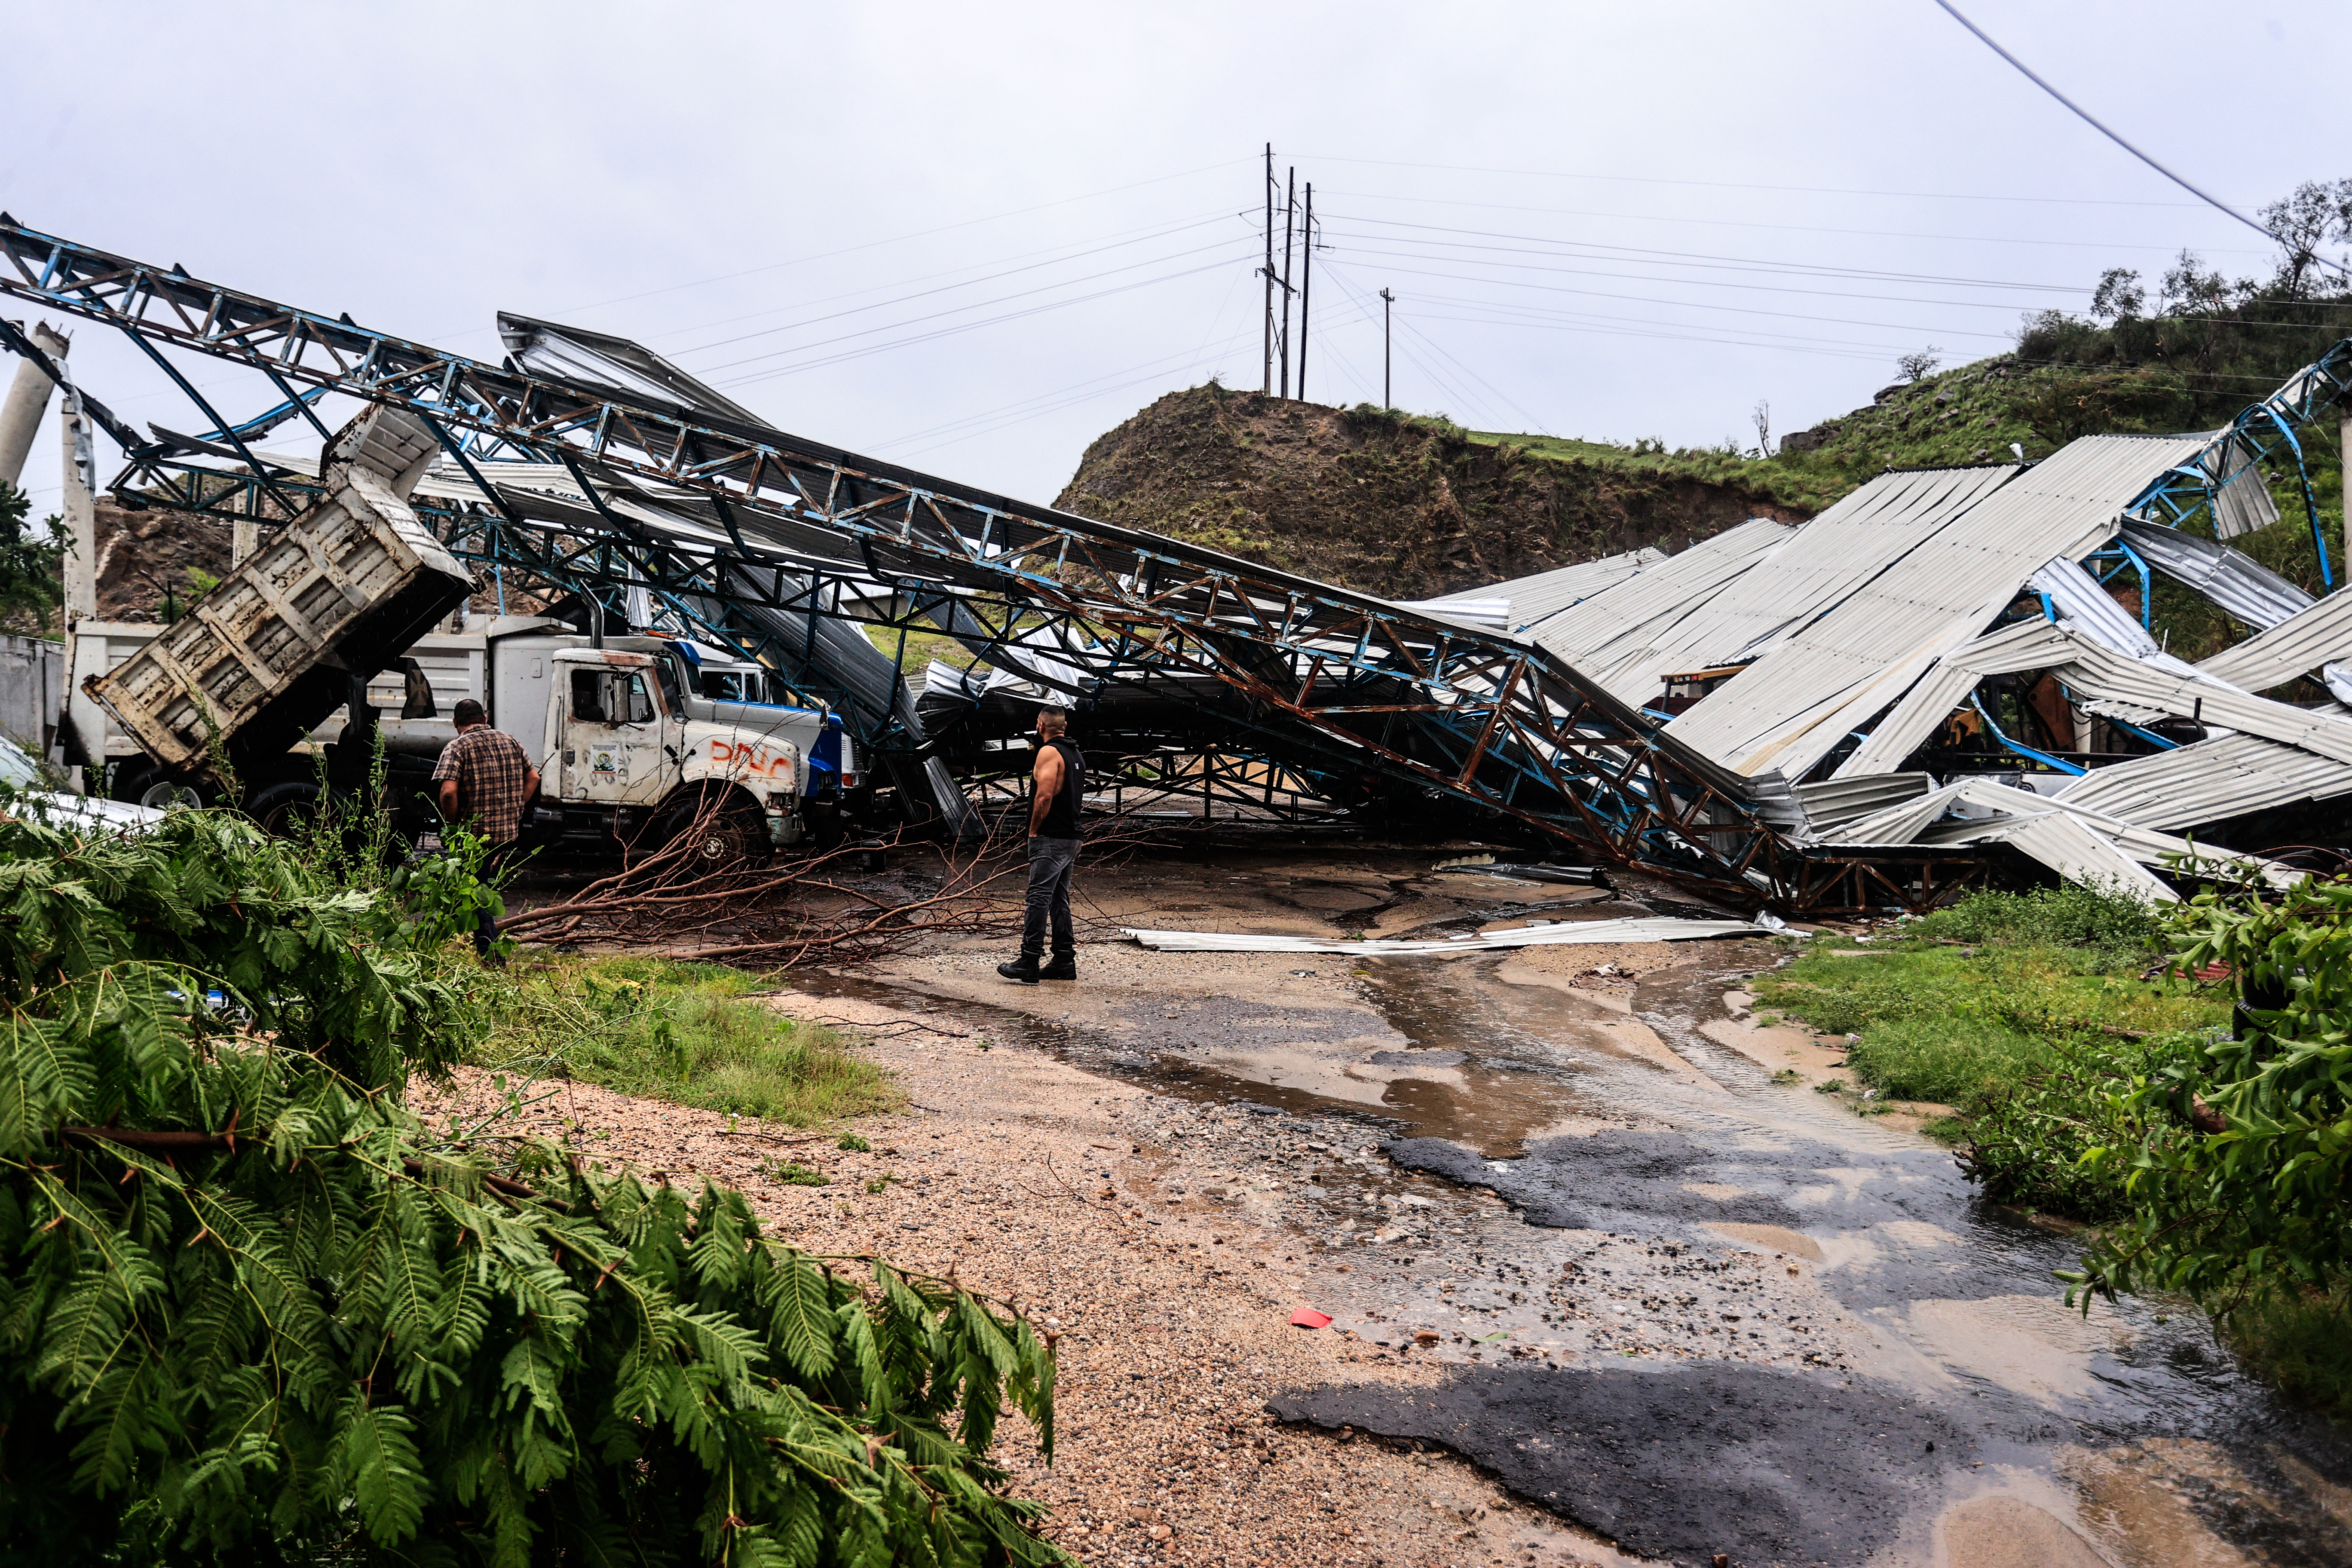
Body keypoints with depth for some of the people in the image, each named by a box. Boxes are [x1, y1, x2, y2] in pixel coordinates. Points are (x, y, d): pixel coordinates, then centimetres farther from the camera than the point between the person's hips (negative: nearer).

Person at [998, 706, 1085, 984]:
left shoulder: (1049, 752, -12)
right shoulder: (1076, 753, 17)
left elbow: (1044, 796, -22)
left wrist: (1033, 830, -12)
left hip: (1050, 839, -9)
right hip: (1071, 837, 9)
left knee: (1039, 899, -9)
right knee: (1059, 900, 12)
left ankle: (1029, 963, -11)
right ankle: (1065, 961, 13)